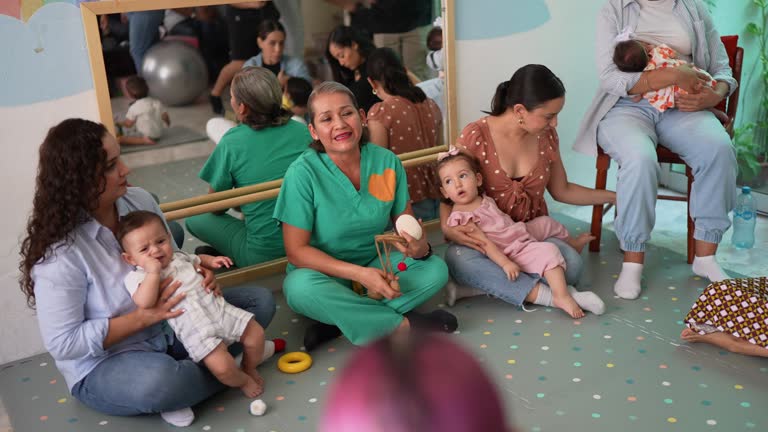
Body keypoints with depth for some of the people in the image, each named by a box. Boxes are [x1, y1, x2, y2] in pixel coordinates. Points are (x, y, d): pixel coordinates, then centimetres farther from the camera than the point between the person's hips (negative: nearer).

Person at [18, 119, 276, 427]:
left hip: (171, 328, 7)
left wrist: (199, 277, -16)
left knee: (259, 300, 1)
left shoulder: (139, 200, -6)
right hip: (104, 363, -6)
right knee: (158, 381, -41)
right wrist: (143, 316, -28)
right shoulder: (59, 251, -24)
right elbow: (62, 342, -21)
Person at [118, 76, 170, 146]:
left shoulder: (134, 107, -14)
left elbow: (128, 124, -7)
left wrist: (120, 123, 15)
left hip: (143, 135, -7)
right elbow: (166, 119, 3)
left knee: (118, 138, -11)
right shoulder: (157, 102, -1)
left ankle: (144, 140, -20)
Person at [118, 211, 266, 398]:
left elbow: (197, 260, 38)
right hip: (196, 330, -6)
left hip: (219, 309, 6)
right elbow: (144, 303, -26)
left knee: (256, 333, 4)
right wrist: (153, 272, -24)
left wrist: (212, 261, 18)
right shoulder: (138, 277, -6)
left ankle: (249, 369, 33)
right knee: (221, 367, -22)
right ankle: (243, 381, 12)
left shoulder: (179, 257, 14)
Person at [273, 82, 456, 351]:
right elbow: (296, 250, -19)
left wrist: (420, 247, -24)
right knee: (301, 288, -36)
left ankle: (338, 321, -21)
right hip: (323, 271, -3)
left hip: (375, 265, 4)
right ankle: (405, 325, -22)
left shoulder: (387, 162, -7)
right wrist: (360, 274, -29)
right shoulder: (303, 173, -18)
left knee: (436, 269, -18)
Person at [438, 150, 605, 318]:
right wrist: (505, 263, -31)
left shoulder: (483, 199, 6)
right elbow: (484, 243, -27)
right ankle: (561, 297, -27)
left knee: (546, 222, 25)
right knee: (549, 252, -26)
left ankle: (572, 242, 51)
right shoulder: (460, 216, -22)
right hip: (513, 253, -10)